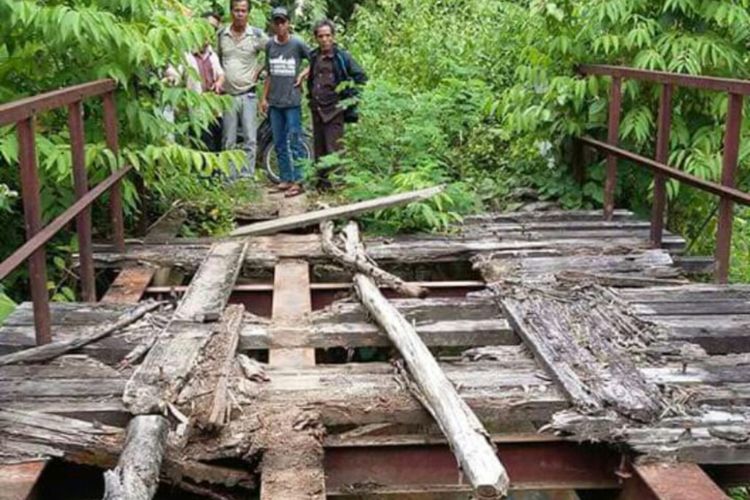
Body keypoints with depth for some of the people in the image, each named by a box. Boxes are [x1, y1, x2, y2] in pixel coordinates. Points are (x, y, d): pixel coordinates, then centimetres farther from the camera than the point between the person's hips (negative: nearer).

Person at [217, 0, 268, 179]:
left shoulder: (257, 35, -2)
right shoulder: (221, 34, 6)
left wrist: (259, 70, -1)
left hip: (247, 95, -2)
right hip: (227, 95, 2)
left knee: (250, 140, -3)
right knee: (229, 142, 7)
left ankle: (247, 176, 1)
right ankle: (230, 177, 13)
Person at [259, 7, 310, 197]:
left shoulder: (297, 44, -5)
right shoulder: (270, 45, 9)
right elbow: (269, 74, 15)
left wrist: (303, 74, -5)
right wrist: (264, 98, 13)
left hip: (292, 101, -5)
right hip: (274, 103, 5)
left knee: (295, 142, -5)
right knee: (279, 144, 9)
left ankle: (297, 181, -1)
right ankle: (285, 179, 17)